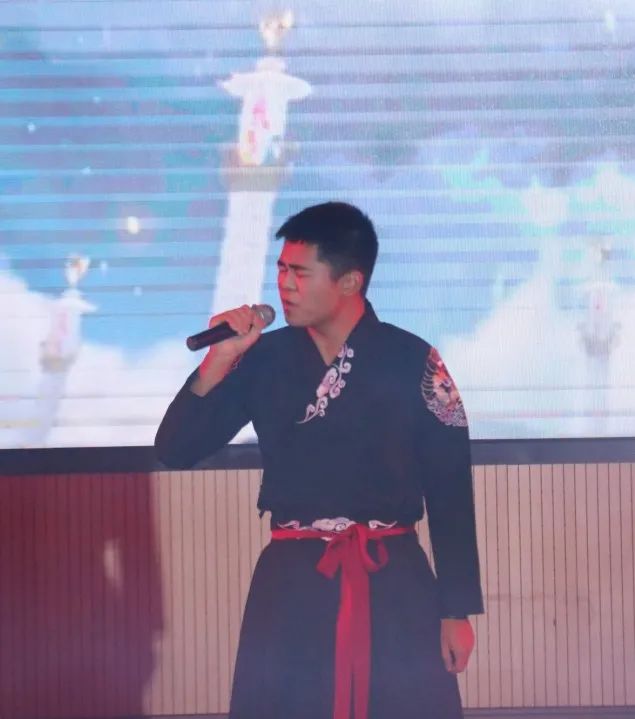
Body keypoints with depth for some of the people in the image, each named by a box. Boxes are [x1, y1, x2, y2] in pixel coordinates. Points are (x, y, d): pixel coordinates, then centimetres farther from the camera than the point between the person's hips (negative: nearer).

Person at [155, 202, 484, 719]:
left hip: (394, 584, -2)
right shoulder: (265, 359, 2)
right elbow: (176, 451, 1)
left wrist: (457, 609, -1)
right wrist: (219, 361, -12)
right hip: (292, 584, 2)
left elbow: (450, 491, 0)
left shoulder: (410, 361, -4)